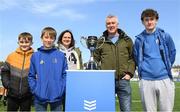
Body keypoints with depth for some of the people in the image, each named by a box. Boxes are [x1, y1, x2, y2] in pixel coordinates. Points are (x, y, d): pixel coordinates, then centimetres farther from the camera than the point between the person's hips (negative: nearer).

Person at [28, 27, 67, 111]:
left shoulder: (61, 55, 1)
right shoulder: (35, 56, 1)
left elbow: (65, 74, 2)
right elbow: (31, 76, 3)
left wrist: (61, 89, -7)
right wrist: (35, 90, -6)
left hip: (57, 96, 0)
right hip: (40, 97, 0)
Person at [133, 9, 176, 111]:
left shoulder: (165, 36, 4)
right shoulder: (139, 39, 5)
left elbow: (172, 53, 13)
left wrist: (166, 67, 12)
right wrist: (142, 69, 10)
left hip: (165, 79, 0)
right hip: (146, 80, 0)